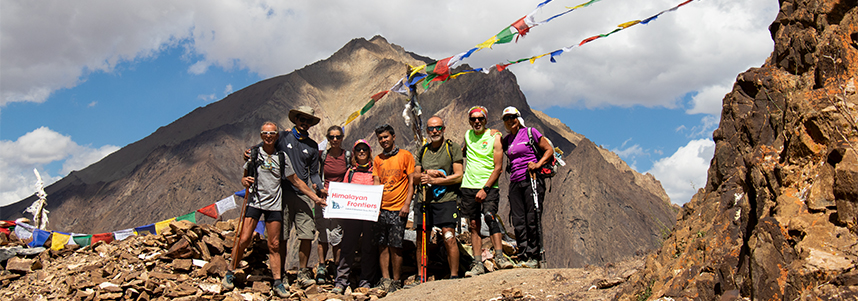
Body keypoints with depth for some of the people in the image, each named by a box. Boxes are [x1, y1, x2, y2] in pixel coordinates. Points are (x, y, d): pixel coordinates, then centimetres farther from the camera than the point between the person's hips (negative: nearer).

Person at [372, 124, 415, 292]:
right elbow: (376, 184, 10)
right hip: (381, 209, 4)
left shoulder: (405, 156, 1)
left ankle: (396, 281, 6)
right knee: (382, 245, 4)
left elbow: (411, 182, -1)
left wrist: (407, 204, -10)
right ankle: (385, 279, 11)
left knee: (395, 246, -3)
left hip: (398, 209, -4)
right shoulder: (377, 160, 13)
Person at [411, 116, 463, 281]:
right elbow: (415, 176, 15)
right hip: (424, 200, 5)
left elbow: (458, 176, -6)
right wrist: (428, 173, -6)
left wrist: (433, 180, -13)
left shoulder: (453, 148, 2)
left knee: (449, 238, -12)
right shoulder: (423, 150, 16)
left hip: (446, 200, -5)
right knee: (421, 240, 6)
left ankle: (454, 276, -4)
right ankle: (420, 277, 15)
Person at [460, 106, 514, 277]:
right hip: (468, 186, 4)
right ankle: (478, 264, 6)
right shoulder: (468, 135, 11)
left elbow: (498, 167, -8)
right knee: (473, 225, 3)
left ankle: (499, 256, -22)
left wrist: (485, 189, -16)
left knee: (489, 216, -24)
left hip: (489, 187, -4)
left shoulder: (494, 137, -3)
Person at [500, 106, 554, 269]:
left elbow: (549, 150, 1)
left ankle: (534, 257, -1)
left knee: (532, 219, -6)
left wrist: (538, 164, -14)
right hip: (515, 182, 5)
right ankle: (523, 257, 8)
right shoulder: (506, 140, 16)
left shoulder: (530, 132, 2)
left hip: (532, 180, -5)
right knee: (518, 221, 3)